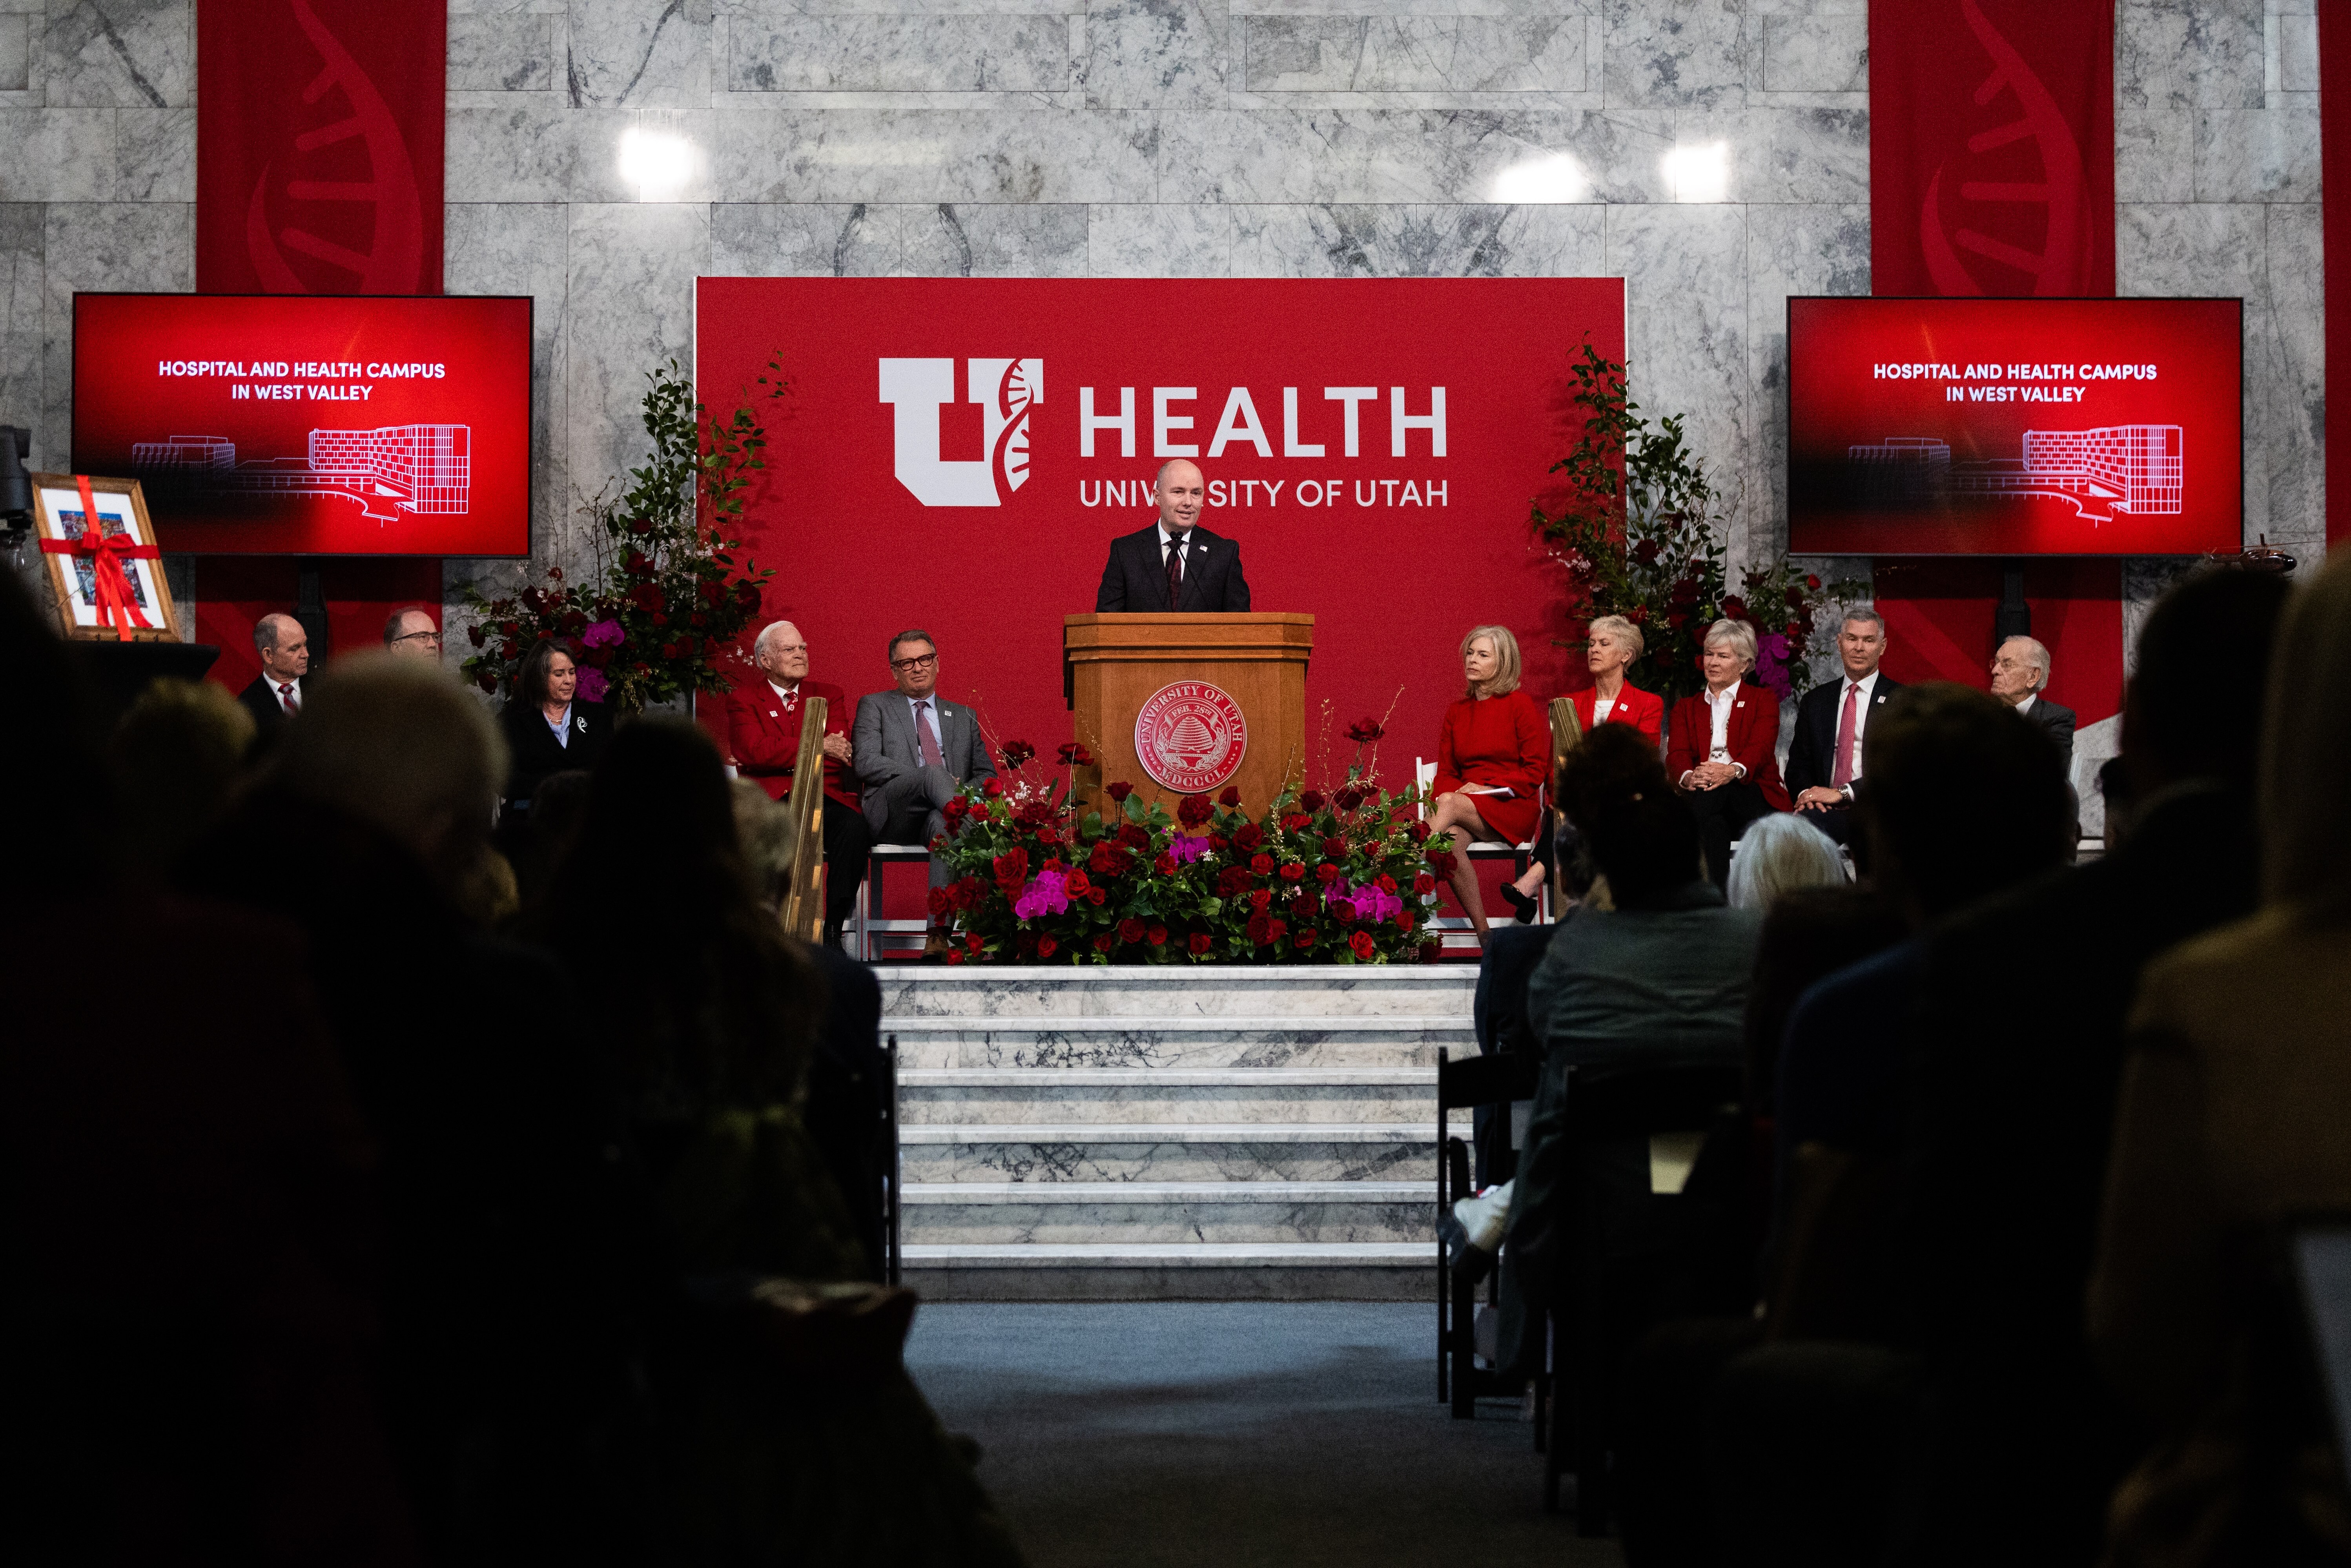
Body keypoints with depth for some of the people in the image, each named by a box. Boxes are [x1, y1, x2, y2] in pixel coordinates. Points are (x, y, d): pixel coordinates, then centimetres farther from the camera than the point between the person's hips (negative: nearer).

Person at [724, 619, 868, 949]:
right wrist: (818, 746, -9)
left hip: (824, 799, 2)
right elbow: (756, 750, -6)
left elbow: (837, 756, 3)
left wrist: (776, 757, -5)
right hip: (771, 801, -2)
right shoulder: (744, 699, 14)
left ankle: (833, 931, -25)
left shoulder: (829, 696, 21)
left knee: (853, 826, -32)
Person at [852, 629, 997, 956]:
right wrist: (933, 779, -10)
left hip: (939, 814, 1)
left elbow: (987, 773, 24)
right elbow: (865, 762, 2)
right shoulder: (875, 706, 19)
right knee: (933, 773, -36)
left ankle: (939, 934, -49)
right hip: (892, 814, -1)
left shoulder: (964, 717, 29)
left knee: (943, 824, -40)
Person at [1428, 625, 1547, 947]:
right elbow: (1445, 772, 17)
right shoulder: (1457, 712, 19)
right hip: (1466, 810, 4)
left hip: (1511, 809, -4)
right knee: (1451, 839, -34)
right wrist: (1444, 794, -7)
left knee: (1450, 805, -34)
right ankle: (1483, 935, -33)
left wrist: (1489, 788, -12)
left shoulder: (1521, 705, 3)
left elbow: (1536, 770, -2)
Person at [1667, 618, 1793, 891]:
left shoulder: (1763, 701, 16)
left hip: (1756, 800, -2)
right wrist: (1688, 776, -23)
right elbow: (1677, 754, 5)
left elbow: (1760, 748, -5)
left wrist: (1733, 770, -29)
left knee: (1713, 792, -37)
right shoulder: (1686, 708, 25)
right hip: (1701, 800, 2)